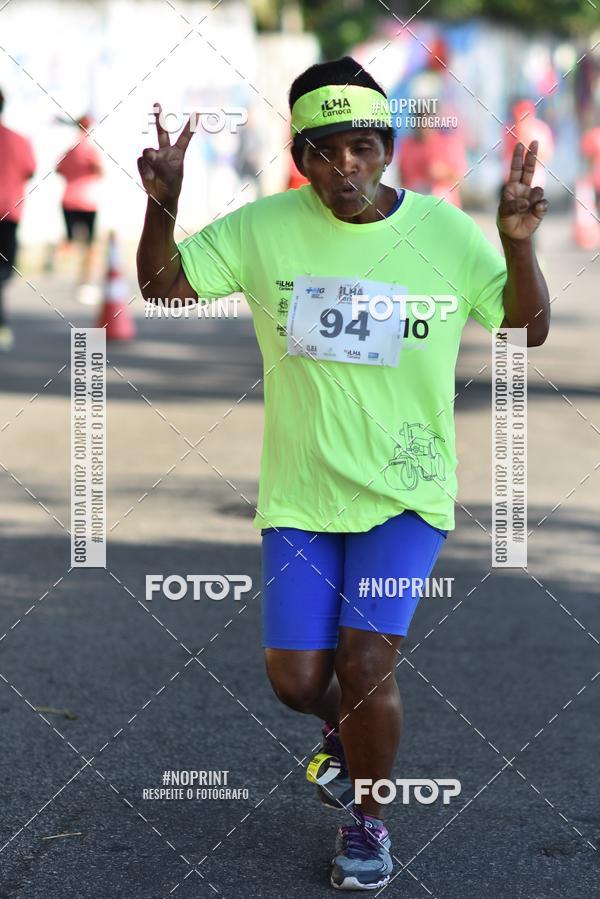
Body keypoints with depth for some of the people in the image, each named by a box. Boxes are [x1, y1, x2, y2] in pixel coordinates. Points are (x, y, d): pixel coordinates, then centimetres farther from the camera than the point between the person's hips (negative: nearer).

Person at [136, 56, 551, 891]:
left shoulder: (447, 232, -8)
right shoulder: (263, 228, -6)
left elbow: (529, 330, -4)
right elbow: (162, 288, 0)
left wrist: (518, 243, -22)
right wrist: (162, 203, -18)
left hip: (406, 490, -2)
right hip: (299, 492, 2)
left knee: (365, 658, -14)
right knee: (297, 680, 0)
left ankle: (367, 818, 13)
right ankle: (349, 730, 39)